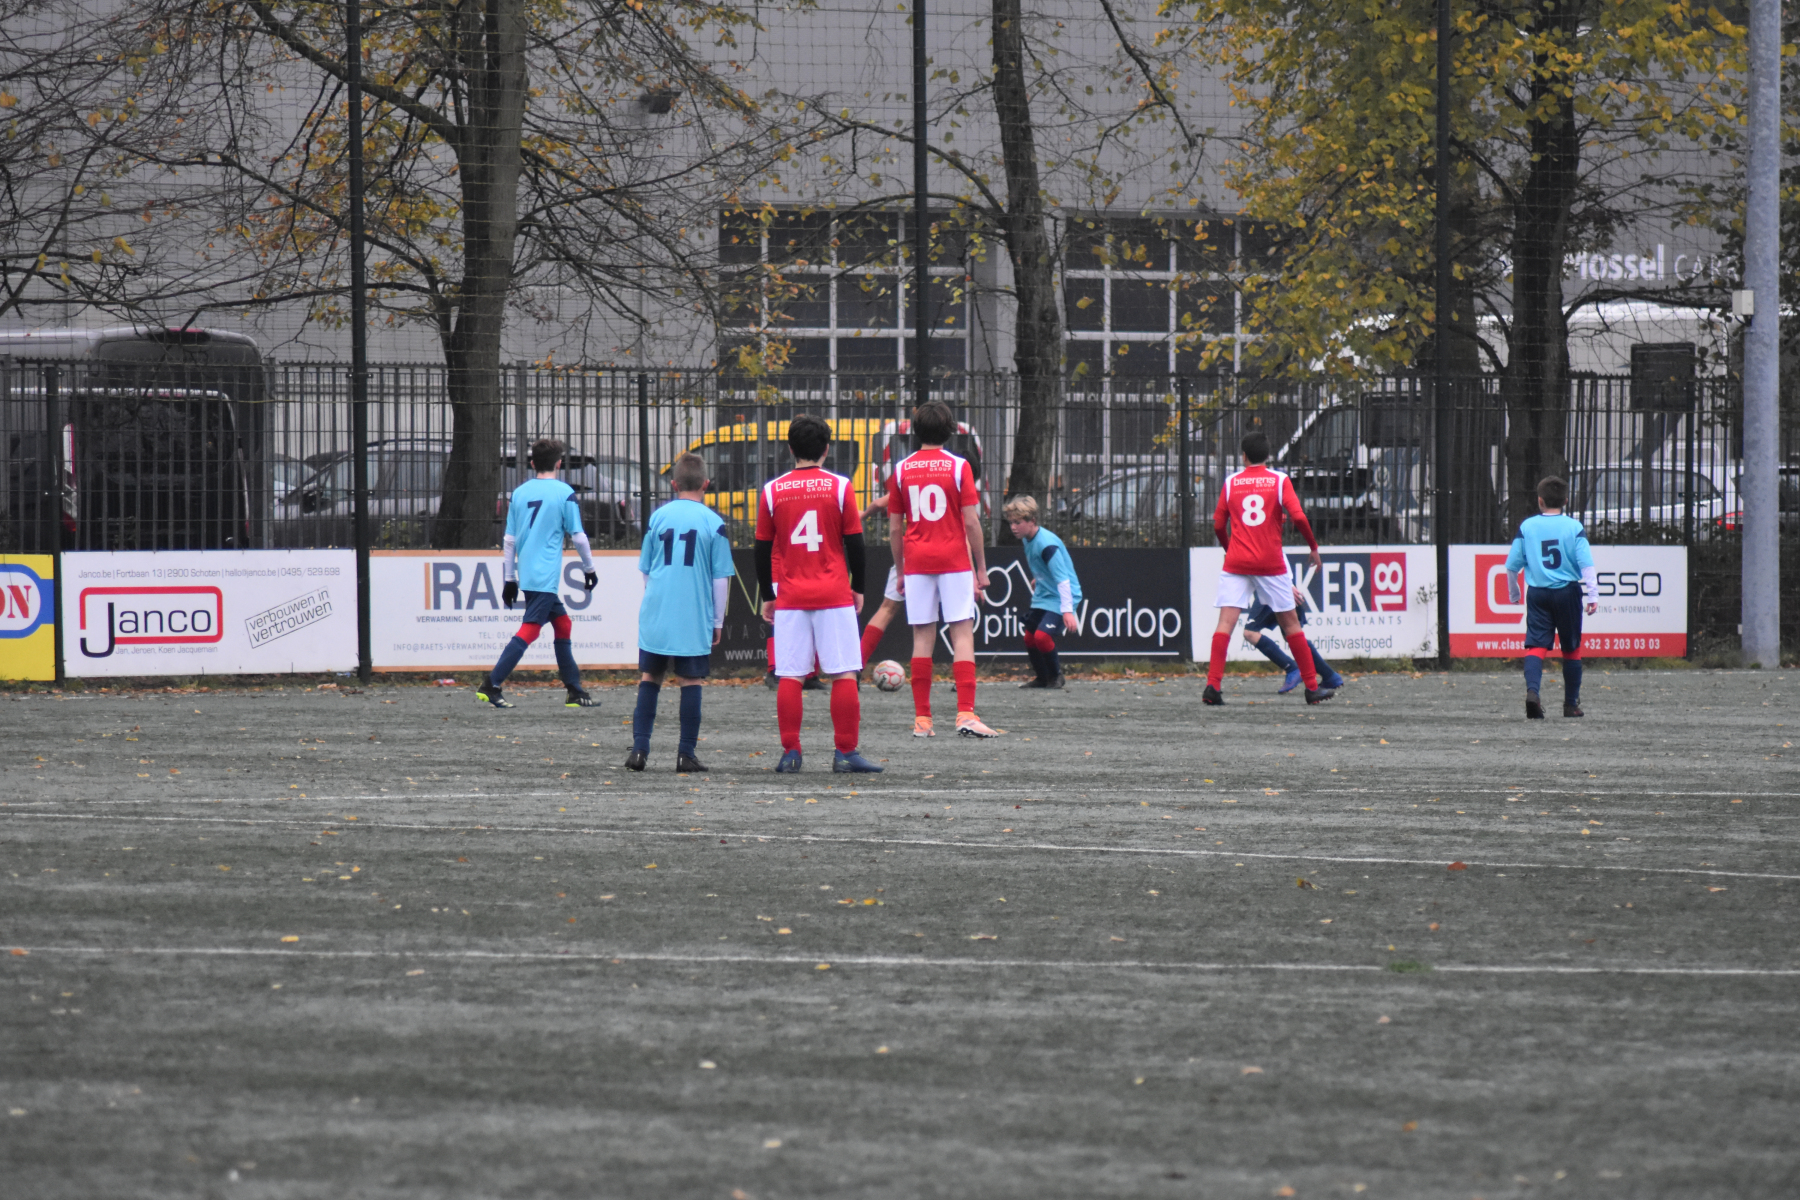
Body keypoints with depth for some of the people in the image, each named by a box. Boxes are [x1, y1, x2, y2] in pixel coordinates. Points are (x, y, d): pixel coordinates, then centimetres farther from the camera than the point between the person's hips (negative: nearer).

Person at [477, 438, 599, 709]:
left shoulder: (520, 493, 10)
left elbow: (509, 540, 11)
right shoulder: (564, 493, -5)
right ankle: (491, 686, -17)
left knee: (562, 623, 16)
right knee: (529, 630, -9)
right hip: (546, 575, -7)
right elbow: (578, 536, -2)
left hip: (526, 573, 7)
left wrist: (509, 579, 17)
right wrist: (589, 568, 12)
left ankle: (575, 691, 17)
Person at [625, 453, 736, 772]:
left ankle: (640, 748, 3)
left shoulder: (659, 517, 6)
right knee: (690, 682, 3)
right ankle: (686, 754, 2)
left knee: (649, 678, 9)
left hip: (655, 614, 2)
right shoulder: (714, 523, -2)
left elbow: (645, 570, 14)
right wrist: (717, 622, 8)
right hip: (695, 619, -2)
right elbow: (721, 577, -1)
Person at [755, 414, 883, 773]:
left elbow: (762, 548, 7)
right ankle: (845, 753, -1)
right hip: (835, 595, -1)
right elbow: (854, 542, 1)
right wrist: (858, 588, 12)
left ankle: (790, 753, 0)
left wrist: (767, 595, 16)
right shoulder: (840, 487, -2)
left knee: (790, 677, 3)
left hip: (789, 597, 1)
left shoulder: (772, 490, 3)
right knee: (844, 675, 1)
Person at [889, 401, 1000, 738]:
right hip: (954, 559, -3)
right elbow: (971, 521, -7)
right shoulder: (958, 466, -4)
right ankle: (966, 714, -13)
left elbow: (894, 527, 7)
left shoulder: (902, 469, 5)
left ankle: (922, 719, 4)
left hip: (916, 562, 3)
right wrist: (981, 564, 2)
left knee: (923, 636, 5)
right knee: (962, 633, -2)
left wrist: (899, 570, 16)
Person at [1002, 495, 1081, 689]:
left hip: (1060, 598, -9)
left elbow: (1062, 578, -30)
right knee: (1029, 637, 10)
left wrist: (1067, 611, -34)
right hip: (1042, 596, 9)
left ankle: (1055, 676, 1)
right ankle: (1042, 678, 29)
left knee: (1042, 635, -21)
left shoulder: (1047, 544, -27)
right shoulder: (1026, 539, 0)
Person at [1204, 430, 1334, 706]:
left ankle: (1212, 685, -21)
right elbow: (1298, 517, -10)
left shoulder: (1231, 482, 6)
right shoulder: (1279, 480, 0)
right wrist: (1314, 546, 5)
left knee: (1226, 622, -5)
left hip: (1236, 562, 1)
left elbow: (1218, 525, 9)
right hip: (1271, 564, -1)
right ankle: (1312, 687, 15)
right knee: (1290, 622, 11)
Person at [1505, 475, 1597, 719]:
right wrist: (1593, 594, -8)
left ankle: (1532, 689, -30)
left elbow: (1512, 564, 6)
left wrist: (1513, 593, 21)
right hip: (1567, 592, 0)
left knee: (1536, 644, -4)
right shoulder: (1574, 527, -3)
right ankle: (1571, 703, 18)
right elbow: (1586, 563, -9)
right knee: (1571, 649, 12)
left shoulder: (1526, 527, 2)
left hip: (1537, 593, 0)